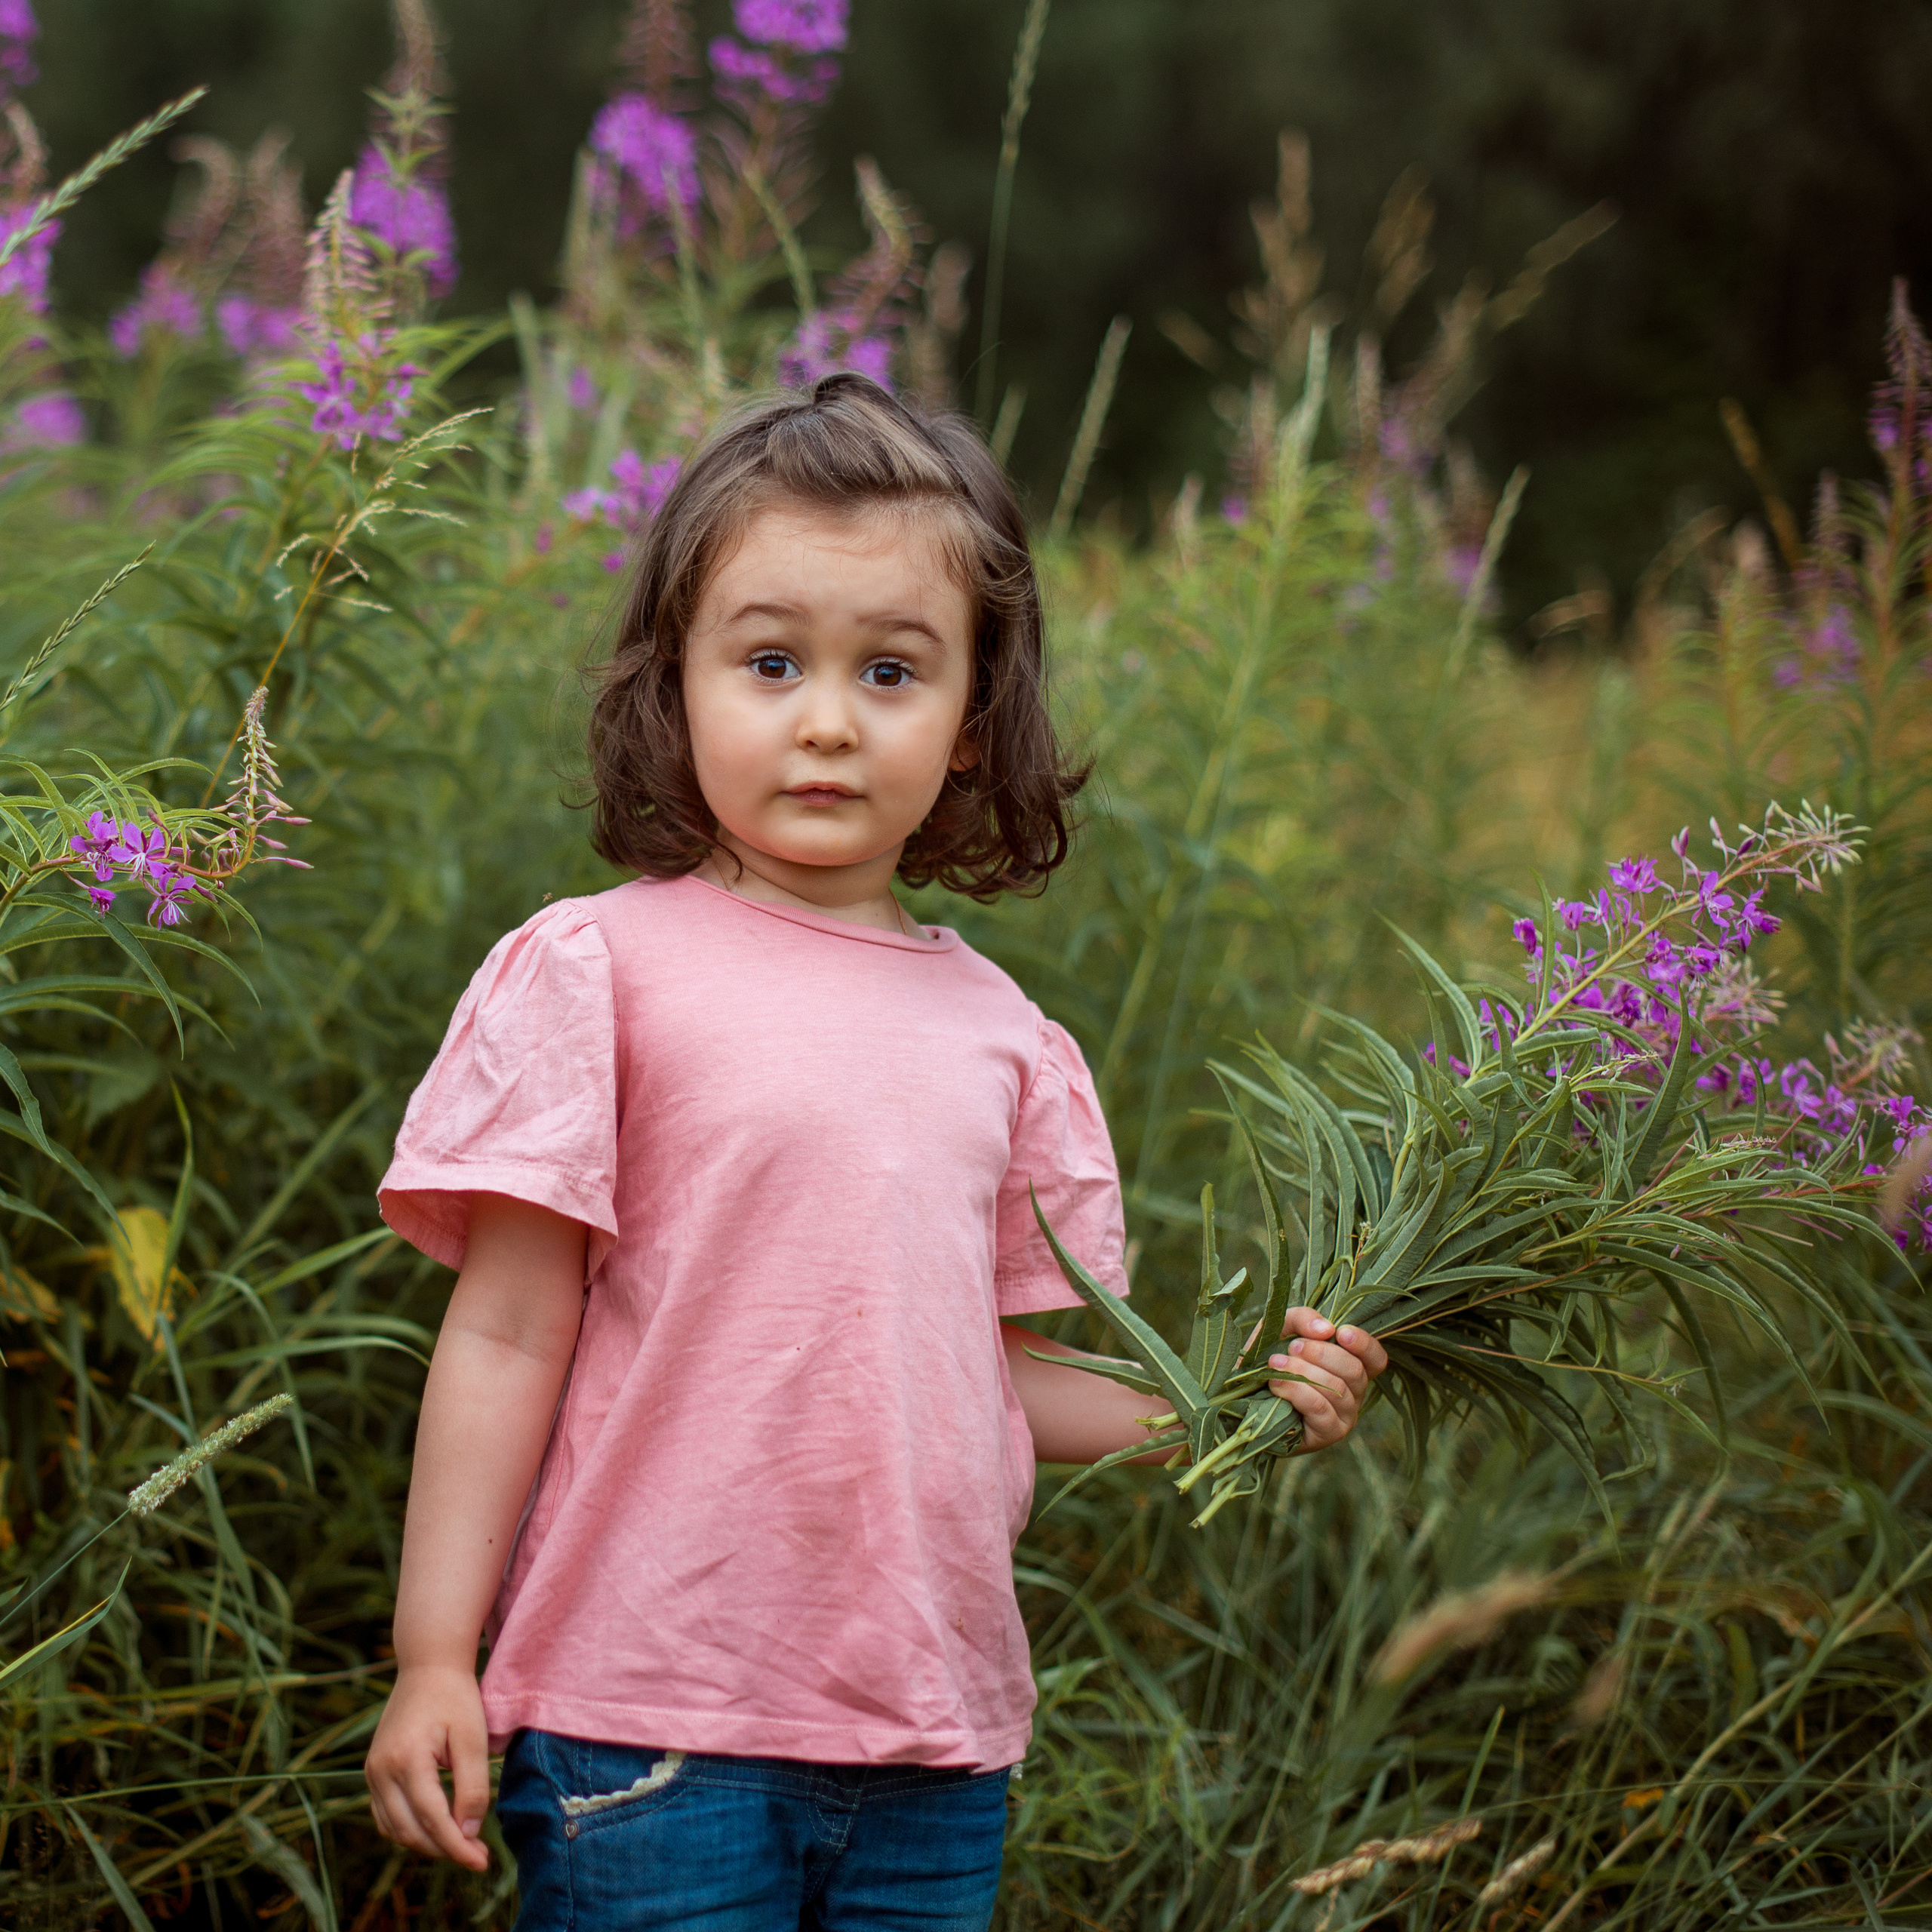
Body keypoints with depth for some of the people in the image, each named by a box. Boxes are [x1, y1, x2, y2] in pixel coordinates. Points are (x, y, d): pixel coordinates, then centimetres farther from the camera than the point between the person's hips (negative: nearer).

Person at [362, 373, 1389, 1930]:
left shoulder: (999, 1037, 10)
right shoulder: (598, 970, -4)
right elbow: (509, 1336, -4)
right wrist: (434, 1660, -6)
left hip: (936, 1743, 5)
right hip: (651, 1729, -4)